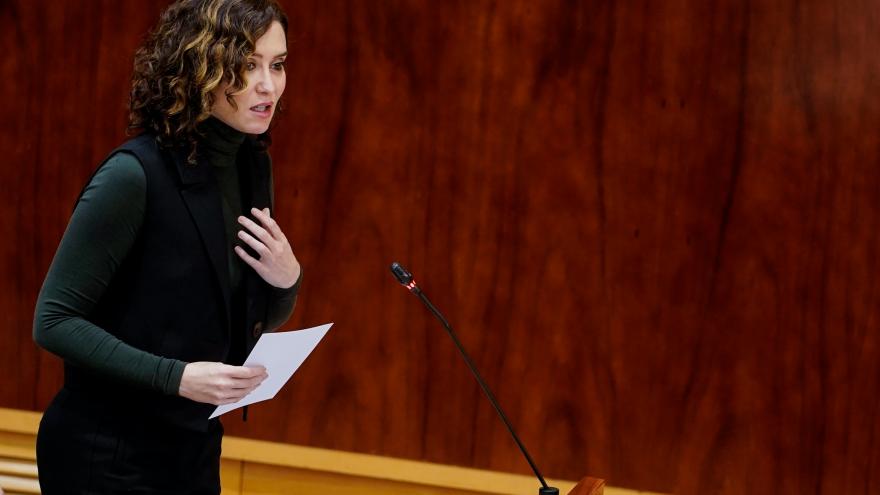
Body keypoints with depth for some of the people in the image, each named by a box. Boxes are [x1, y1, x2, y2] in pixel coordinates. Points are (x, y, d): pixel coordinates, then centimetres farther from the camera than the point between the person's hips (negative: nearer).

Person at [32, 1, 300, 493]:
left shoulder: (252, 166, 1)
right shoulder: (135, 174, -20)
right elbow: (54, 320, -18)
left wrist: (286, 280, -9)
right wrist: (176, 377, -27)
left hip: (195, 450, 7)